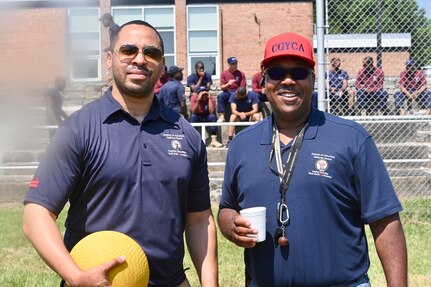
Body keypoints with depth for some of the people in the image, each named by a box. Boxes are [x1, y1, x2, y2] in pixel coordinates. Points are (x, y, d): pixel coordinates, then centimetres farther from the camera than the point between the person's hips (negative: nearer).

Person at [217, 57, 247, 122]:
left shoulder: (241, 74, 4)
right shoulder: (224, 73, 5)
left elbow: (243, 87, 1)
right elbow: (222, 87, 1)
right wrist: (228, 84, -20)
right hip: (227, 92, 1)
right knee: (220, 96, -32)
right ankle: (222, 115, -31)